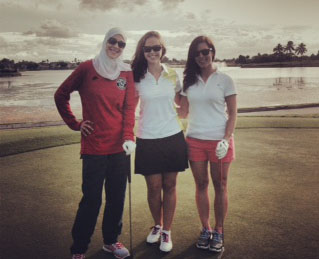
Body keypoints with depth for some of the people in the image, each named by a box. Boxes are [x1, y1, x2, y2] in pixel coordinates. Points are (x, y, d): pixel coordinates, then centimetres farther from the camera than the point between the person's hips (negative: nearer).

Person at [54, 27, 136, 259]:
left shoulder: (127, 73, 5)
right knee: (92, 199, 0)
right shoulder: (87, 68, -1)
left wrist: (129, 137, -14)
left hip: (120, 146, 3)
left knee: (117, 196, 11)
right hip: (94, 146, -3)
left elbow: (129, 108, 0)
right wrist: (75, 124, 2)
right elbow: (61, 95, 6)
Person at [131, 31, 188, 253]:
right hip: (147, 139, -1)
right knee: (154, 187, 6)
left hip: (173, 137, 1)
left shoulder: (173, 75, 2)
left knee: (169, 185, 7)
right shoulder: (137, 77, -2)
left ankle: (167, 231, 22)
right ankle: (157, 225, 31)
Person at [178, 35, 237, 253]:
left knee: (220, 186, 5)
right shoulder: (189, 81, 7)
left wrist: (226, 139, -13)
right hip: (195, 140, 3)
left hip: (219, 140, -3)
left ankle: (219, 232, 18)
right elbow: (183, 112, 9)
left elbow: (233, 113, -3)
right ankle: (206, 229, 23)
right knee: (201, 185, 9)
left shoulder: (224, 80, -2)